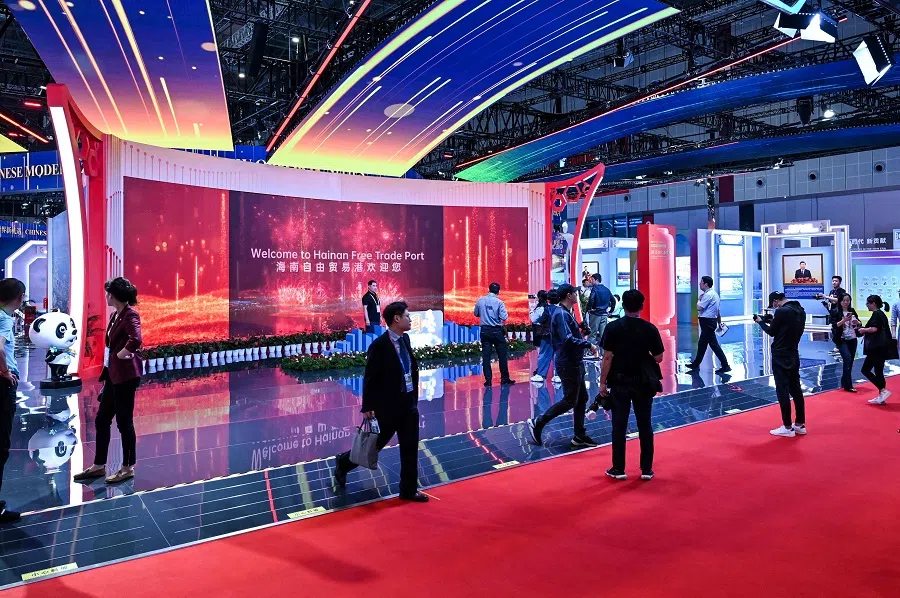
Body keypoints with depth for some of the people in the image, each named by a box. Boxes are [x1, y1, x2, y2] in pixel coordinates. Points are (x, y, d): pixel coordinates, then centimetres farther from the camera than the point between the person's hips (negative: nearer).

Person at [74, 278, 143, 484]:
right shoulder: (115, 315, 14)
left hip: (125, 376, -10)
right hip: (113, 375, 10)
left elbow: (135, 340, -32)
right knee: (102, 420, 14)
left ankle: (128, 468, 13)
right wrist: (106, 373, 14)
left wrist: (120, 355, -17)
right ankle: (99, 466, 25)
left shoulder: (130, 315, -15)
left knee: (124, 421, 1)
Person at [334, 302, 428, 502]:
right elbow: (370, 378, -15)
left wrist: (415, 398, 11)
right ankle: (343, 463, 37)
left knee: (410, 449, 9)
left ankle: (409, 490, 22)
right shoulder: (379, 345, -18)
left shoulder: (405, 339, 4)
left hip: (409, 404, 7)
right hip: (387, 407, -6)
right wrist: (368, 407, -13)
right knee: (375, 444, 11)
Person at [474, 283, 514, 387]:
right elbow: (504, 318, -15)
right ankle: (504, 378, 13)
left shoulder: (481, 301, 1)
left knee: (486, 356, 5)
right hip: (497, 331, -3)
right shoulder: (499, 302, -10)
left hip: (485, 330, 3)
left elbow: (476, 314, 13)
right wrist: (506, 315, 6)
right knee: (502, 355, 8)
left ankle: (488, 379, 3)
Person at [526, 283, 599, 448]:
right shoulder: (561, 314, -18)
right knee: (570, 401, -4)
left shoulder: (566, 313, 15)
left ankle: (579, 436, 20)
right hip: (568, 364, -10)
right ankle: (537, 423, 4)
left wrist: (581, 338, 7)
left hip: (574, 363, 10)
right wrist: (588, 345, -20)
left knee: (582, 398, 13)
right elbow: (568, 339, -28)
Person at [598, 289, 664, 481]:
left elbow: (608, 358, -11)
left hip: (620, 382, -1)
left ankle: (618, 469, 12)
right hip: (643, 383, 1)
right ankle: (646, 469, 16)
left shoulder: (613, 327, -9)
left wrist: (603, 382, -4)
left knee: (619, 426, 7)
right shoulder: (650, 328, -6)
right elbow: (658, 358, -3)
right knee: (645, 425, 11)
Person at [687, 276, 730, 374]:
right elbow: (718, 311, 20)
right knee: (702, 343, 17)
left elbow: (699, 307, -21)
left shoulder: (708, 295, -17)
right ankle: (696, 364, 26)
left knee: (714, 344, -8)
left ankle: (725, 366, -7)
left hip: (707, 322, -11)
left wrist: (700, 299, -3)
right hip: (710, 321, 11)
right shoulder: (714, 294, 15)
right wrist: (719, 322, 24)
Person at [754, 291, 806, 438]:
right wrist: (774, 321, 14)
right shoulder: (801, 311, 7)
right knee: (796, 389, 14)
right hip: (794, 355, 8)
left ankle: (787, 427, 2)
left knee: (783, 390, -3)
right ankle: (800, 425, 21)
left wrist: (761, 321, 8)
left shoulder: (781, 311, -17)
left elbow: (771, 332, -8)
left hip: (780, 356, -8)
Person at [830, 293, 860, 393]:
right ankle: (848, 385, -14)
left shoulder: (852, 311, 10)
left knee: (850, 361, 7)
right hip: (842, 340, -5)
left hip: (852, 339, 5)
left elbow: (859, 324, 12)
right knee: (847, 359, -16)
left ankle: (844, 383, 21)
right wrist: (844, 320, -25)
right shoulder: (835, 312, -4)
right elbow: (834, 325, -12)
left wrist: (857, 322, -10)